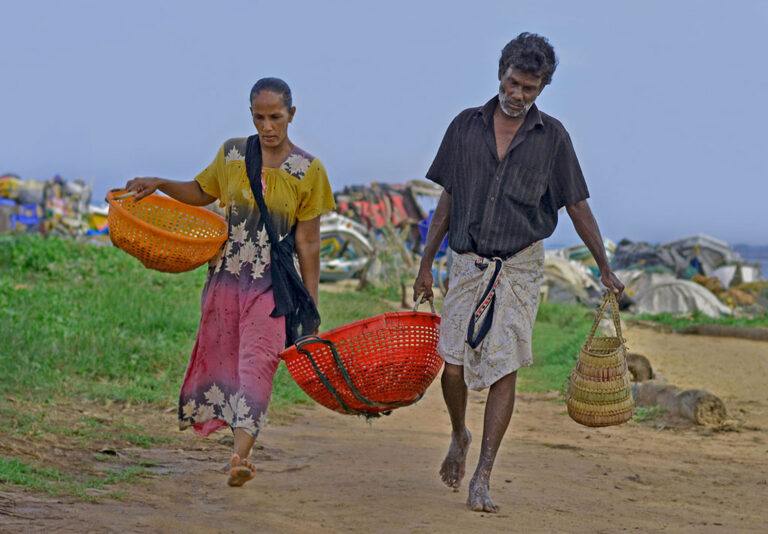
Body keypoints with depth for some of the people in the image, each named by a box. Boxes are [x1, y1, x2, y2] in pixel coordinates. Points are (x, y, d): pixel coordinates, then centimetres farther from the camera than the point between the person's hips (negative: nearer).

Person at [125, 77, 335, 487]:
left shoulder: (308, 171, -3)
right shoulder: (231, 154, 5)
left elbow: (307, 242, -1)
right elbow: (202, 192, 22)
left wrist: (310, 303, -2)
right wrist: (159, 185, 5)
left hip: (272, 284, -4)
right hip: (226, 275, 4)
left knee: (257, 363, -15)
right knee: (222, 360, 8)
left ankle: (240, 456, -22)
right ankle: (242, 444, 22)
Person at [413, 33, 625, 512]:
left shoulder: (552, 136, 1)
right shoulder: (467, 126, 5)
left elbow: (577, 206, 6)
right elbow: (448, 199, 12)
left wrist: (605, 268, 3)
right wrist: (427, 263, 11)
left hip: (520, 266, -1)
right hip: (469, 263, 2)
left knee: (504, 369, -7)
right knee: (453, 366, -4)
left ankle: (483, 478, -2)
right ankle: (459, 436, 28)